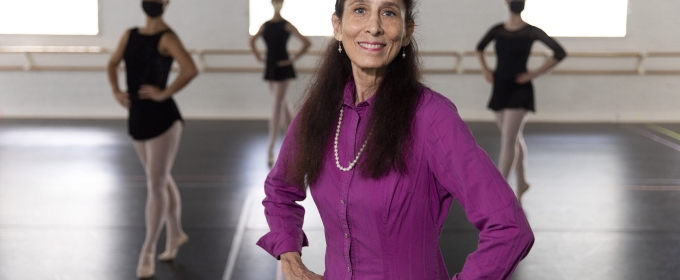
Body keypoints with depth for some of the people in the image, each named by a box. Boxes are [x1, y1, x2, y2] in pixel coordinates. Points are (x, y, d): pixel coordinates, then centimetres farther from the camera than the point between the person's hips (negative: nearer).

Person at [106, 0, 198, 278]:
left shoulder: (167, 38, -13)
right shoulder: (130, 35, 8)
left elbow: (190, 70, -28)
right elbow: (112, 63, 22)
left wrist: (164, 93, -22)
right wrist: (115, 91, 5)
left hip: (161, 118, -7)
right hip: (137, 118, 7)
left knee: (155, 185, -3)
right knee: (162, 180, 20)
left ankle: (148, 251, 8)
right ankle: (175, 234, 37)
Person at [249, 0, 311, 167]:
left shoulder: (287, 25, -6)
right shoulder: (265, 26, 7)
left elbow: (307, 43, -11)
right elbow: (252, 41, 25)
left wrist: (294, 59, -11)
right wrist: (257, 56, 12)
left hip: (283, 68, -5)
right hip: (270, 68, 6)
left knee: (277, 107, -9)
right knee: (282, 105, 17)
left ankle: (270, 149, -11)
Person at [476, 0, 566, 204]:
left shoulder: (531, 32, -8)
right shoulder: (497, 30, 4)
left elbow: (560, 53, -9)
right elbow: (480, 48, 24)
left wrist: (535, 74, -11)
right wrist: (485, 70, 9)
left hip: (520, 90, -5)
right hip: (500, 88, 5)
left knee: (508, 141, -12)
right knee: (514, 139, 18)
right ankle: (521, 182, 35)